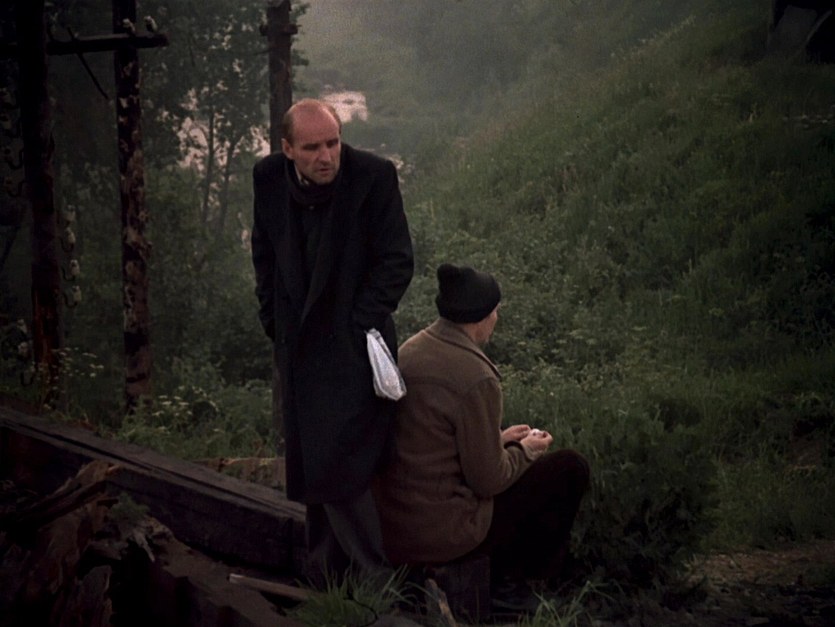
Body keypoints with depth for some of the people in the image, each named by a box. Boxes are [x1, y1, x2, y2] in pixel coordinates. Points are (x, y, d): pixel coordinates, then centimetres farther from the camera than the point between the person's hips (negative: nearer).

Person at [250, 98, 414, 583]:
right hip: (298, 350, 5)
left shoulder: (374, 176, -13)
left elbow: (398, 262, -9)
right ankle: (323, 576, 28)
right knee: (306, 465, 13)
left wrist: (360, 326, -12)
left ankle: (375, 580, 5)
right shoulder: (269, 178, 1)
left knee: (337, 466, -11)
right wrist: (274, 320, 8)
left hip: (352, 348, -5)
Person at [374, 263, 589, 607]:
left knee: (511, 456, 27)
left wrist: (497, 439, 17)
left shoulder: (410, 349, 2)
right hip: (439, 532, -8)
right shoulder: (476, 377, -23)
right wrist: (526, 450, 3)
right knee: (571, 468, 5)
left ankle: (503, 572, 28)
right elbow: (488, 479, -16)